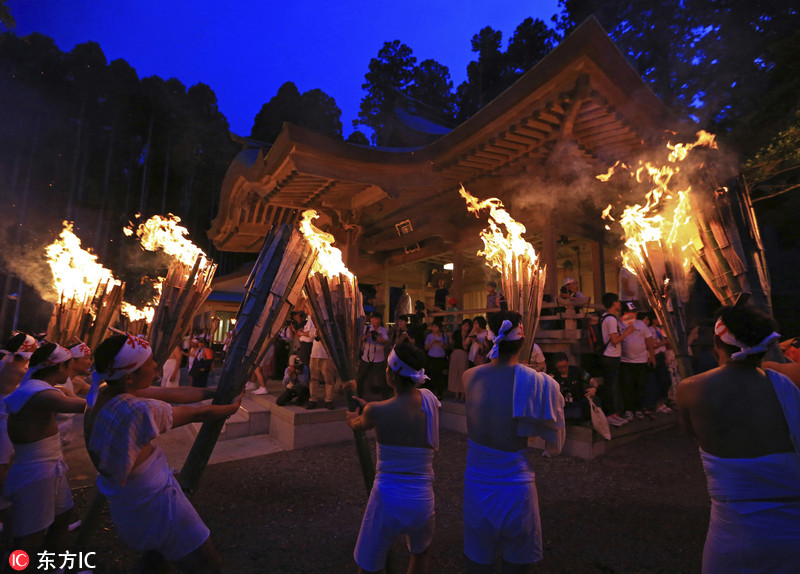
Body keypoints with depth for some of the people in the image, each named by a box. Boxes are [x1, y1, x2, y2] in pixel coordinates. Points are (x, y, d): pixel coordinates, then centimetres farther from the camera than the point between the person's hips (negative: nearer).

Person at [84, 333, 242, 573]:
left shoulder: (106, 393, -7)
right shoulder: (139, 410, -33)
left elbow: (176, 394, -2)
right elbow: (199, 414, -18)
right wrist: (233, 407, 0)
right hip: (154, 501, -9)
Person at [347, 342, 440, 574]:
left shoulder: (377, 411, -19)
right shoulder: (430, 400, -6)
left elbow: (358, 425, 5)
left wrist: (352, 418, 29)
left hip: (387, 500, -3)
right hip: (422, 500, 4)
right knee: (421, 554, 33)